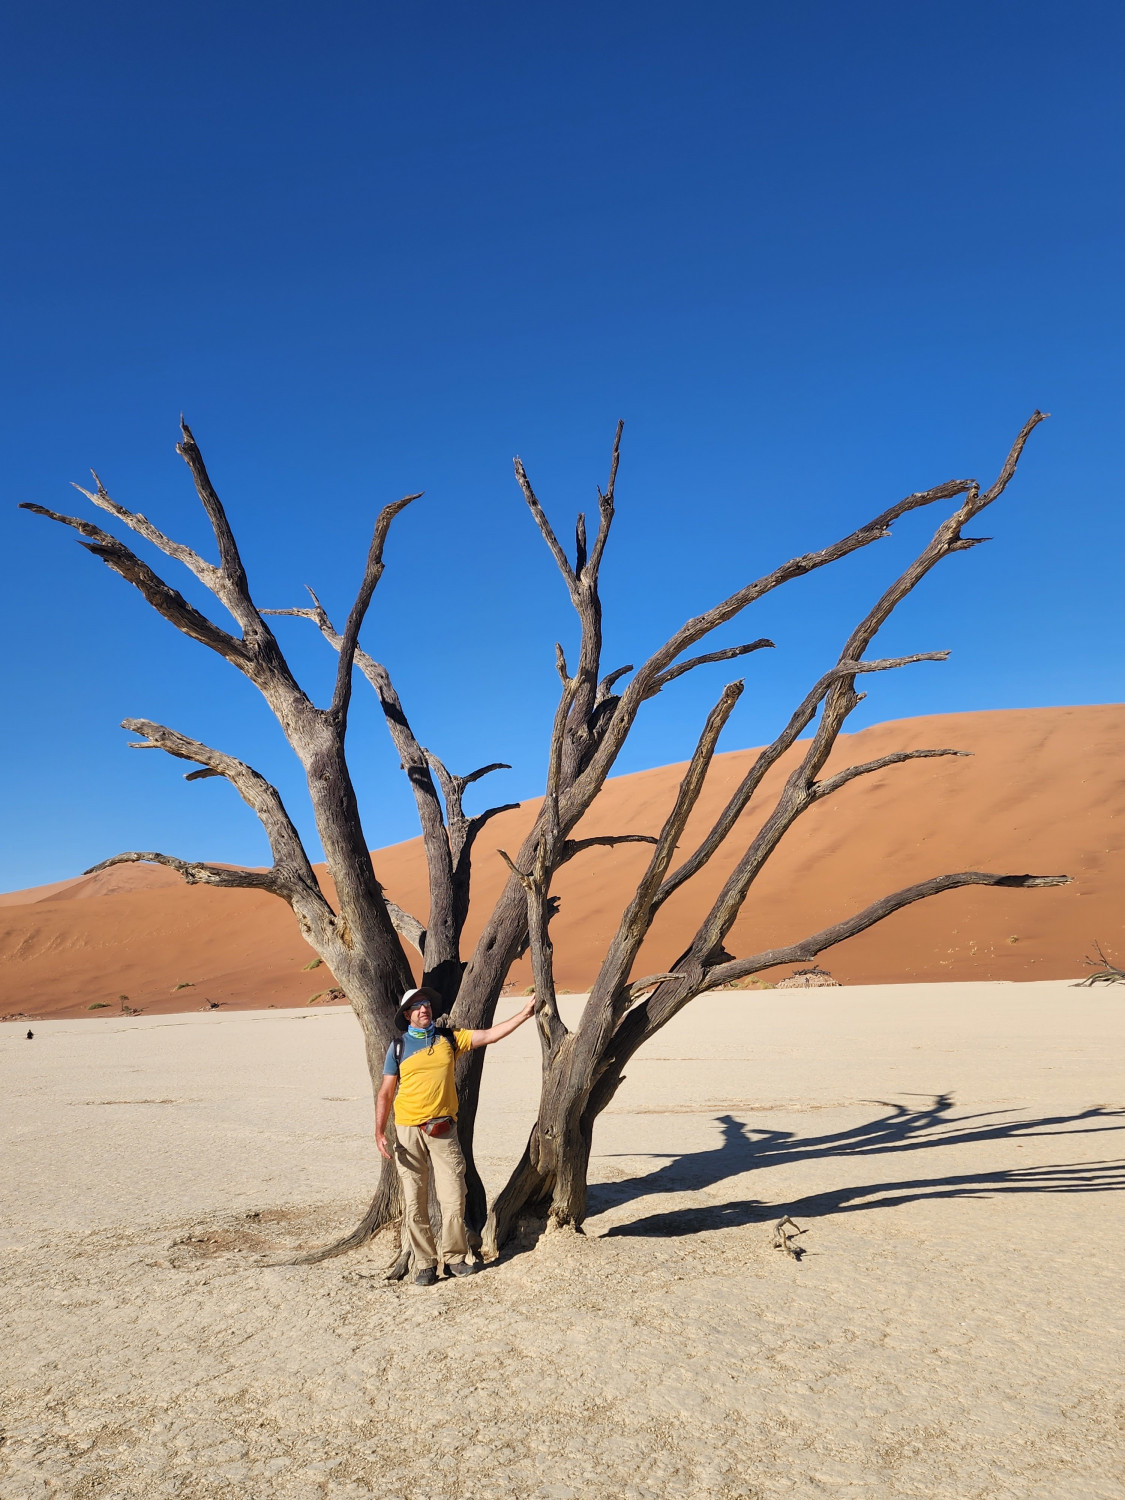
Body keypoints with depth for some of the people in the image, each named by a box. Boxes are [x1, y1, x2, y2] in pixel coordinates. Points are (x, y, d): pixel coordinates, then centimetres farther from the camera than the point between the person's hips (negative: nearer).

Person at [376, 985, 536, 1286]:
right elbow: (385, 1093, 3)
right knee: (414, 1203, 2)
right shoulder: (399, 1046, 3)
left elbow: (489, 1035, 3)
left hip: (444, 1131, 1)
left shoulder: (448, 1038, 7)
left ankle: (455, 1258, 16)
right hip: (408, 1131, -1)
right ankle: (425, 1264, 15)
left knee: (454, 1199, 0)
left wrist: (524, 1013, -3)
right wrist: (379, 1132, -6)